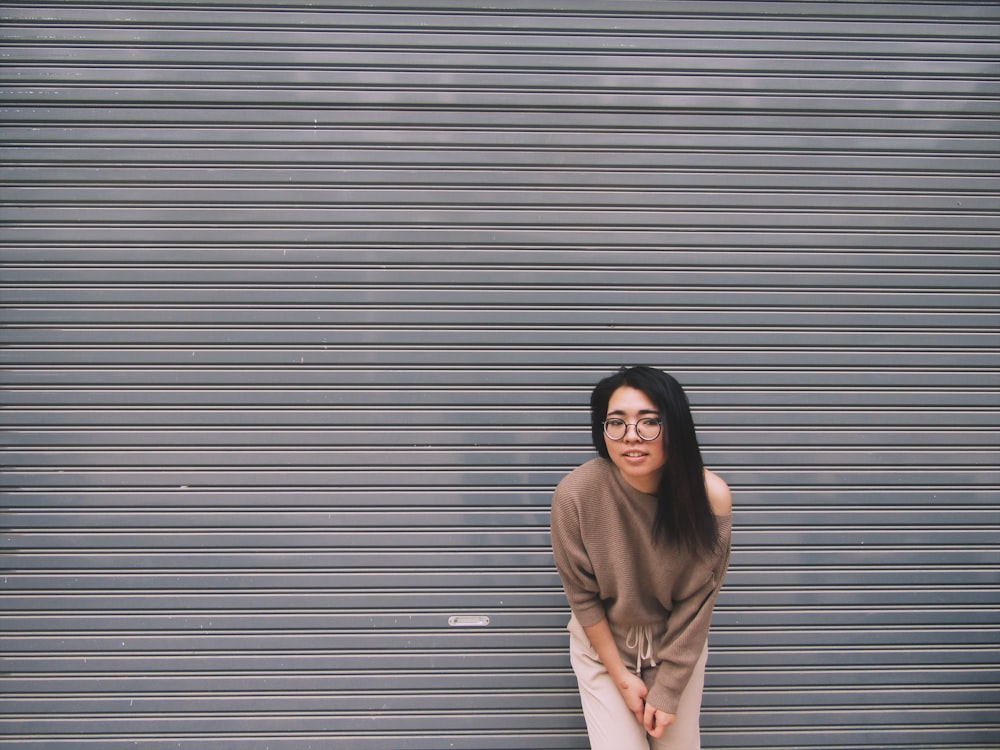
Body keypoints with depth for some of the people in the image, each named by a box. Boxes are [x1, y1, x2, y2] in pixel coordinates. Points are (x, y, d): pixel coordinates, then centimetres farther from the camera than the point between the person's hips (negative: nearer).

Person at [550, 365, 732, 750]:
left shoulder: (710, 497, -25)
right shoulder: (575, 493, -28)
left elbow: (695, 602, -14)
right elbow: (582, 594, -14)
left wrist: (668, 690, -11)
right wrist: (621, 677, -8)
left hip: (678, 645, 1)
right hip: (602, 643, -1)